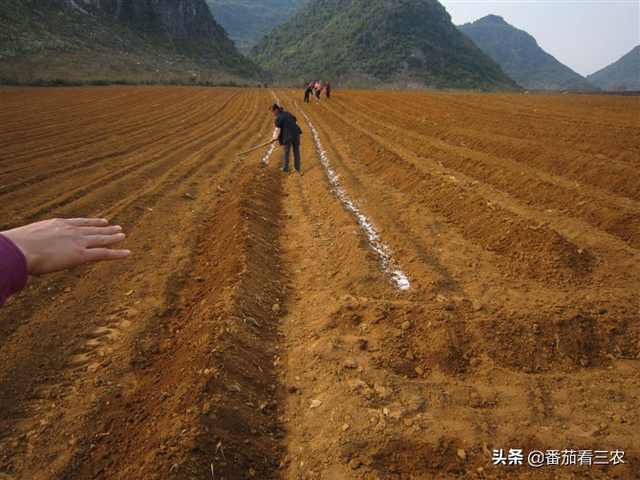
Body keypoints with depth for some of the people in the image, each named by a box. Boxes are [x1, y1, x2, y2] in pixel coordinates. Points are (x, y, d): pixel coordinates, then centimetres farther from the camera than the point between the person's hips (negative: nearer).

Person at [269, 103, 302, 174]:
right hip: (296, 133, 7)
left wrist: (274, 138, 6)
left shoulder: (278, 118, -9)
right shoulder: (287, 113, 13)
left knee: (285, 153, 11)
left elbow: (277, 129, -7)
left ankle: (285, 169, 21)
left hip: (288, 136, -6)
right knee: (296, 152, 13)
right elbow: (295, 121, 20)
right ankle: (298, 169, 18)